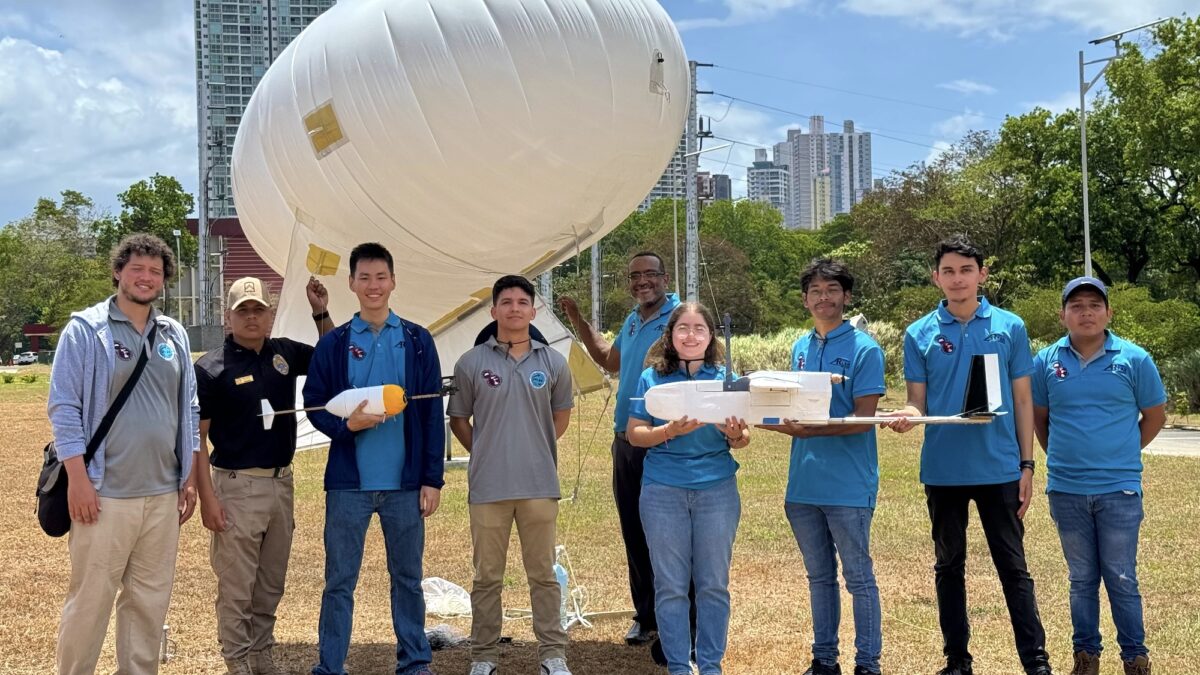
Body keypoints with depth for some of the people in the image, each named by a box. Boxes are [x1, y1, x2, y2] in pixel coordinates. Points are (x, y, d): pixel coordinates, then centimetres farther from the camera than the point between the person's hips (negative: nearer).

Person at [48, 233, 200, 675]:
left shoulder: (174, 335, 11)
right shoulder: (85, 329, -5)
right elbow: (64, 407, -8)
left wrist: (189, 476, 11)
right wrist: (78, 479, -13)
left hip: (163, 493, 5)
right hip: (106, 493, -5)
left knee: (151, 597, 12)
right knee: (90, 598, 1)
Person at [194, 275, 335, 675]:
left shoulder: (285, 353, 5)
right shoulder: (212, 368, -10)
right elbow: (196, 438, -9)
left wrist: (321, 313, 5)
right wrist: (207, 497, -14)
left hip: (281, 482, 6)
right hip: (237, 486, -5)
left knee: (271, 584, 16)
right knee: (236, 587, 2)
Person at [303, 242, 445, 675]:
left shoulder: (418, 341, 3)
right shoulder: (333, 344, 3)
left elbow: (433, 414, 2)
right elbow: (314, 406, 4)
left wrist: (432, 478, -2)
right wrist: (347, 424, -16)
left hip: (405, 483, 1)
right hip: (348, 482, 0)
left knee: (408, 578, 10)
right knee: (340, 582, 5)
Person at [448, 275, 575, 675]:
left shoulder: (553, 363, 4)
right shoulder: (471, 364, -1)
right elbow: (458, 420, 8)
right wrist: (486, 453, 6)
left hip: (540, 484, 1)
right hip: (488, 487, -1)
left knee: (543, 574, 9)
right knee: (487, 577, 9)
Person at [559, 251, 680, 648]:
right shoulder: (632, 322, 15)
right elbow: (609, 360, 31)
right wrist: (577, 320, 27)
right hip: (626, 441, 8)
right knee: (633, 534, 13)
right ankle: (645, 616, 25)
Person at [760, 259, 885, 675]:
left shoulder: (863, 349, -8)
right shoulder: (801, 348, 12)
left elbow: (864, 418, -15)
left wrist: (812, 430, -26)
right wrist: (780, 422, -1)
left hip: (848, 485, -6)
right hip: (804, 483, 6)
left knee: (858, 577, 3)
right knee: (819, 576, 15)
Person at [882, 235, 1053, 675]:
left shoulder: (1009, 327, 1)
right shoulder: (920, 334, 2)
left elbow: (1022, 400, 4)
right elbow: (918, 402, 3)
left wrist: (1027, 465, 0)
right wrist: (906, 415, -21)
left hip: (999, 468, -1)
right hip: (943, 469, 1)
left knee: (1013, 566, 3)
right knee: (949, 566, 12)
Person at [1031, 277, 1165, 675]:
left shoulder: (1134, 359, -3)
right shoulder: (1047, 362, 2)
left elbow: (1155, 416, 7)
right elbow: (1039, 420, 13)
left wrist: (1121, 454, 8)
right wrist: (1063, 456, 8)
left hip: (1119, 489, -2)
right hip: (1066, 491, 2)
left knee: (1122, 579, 4)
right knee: (1081, 579, 13)